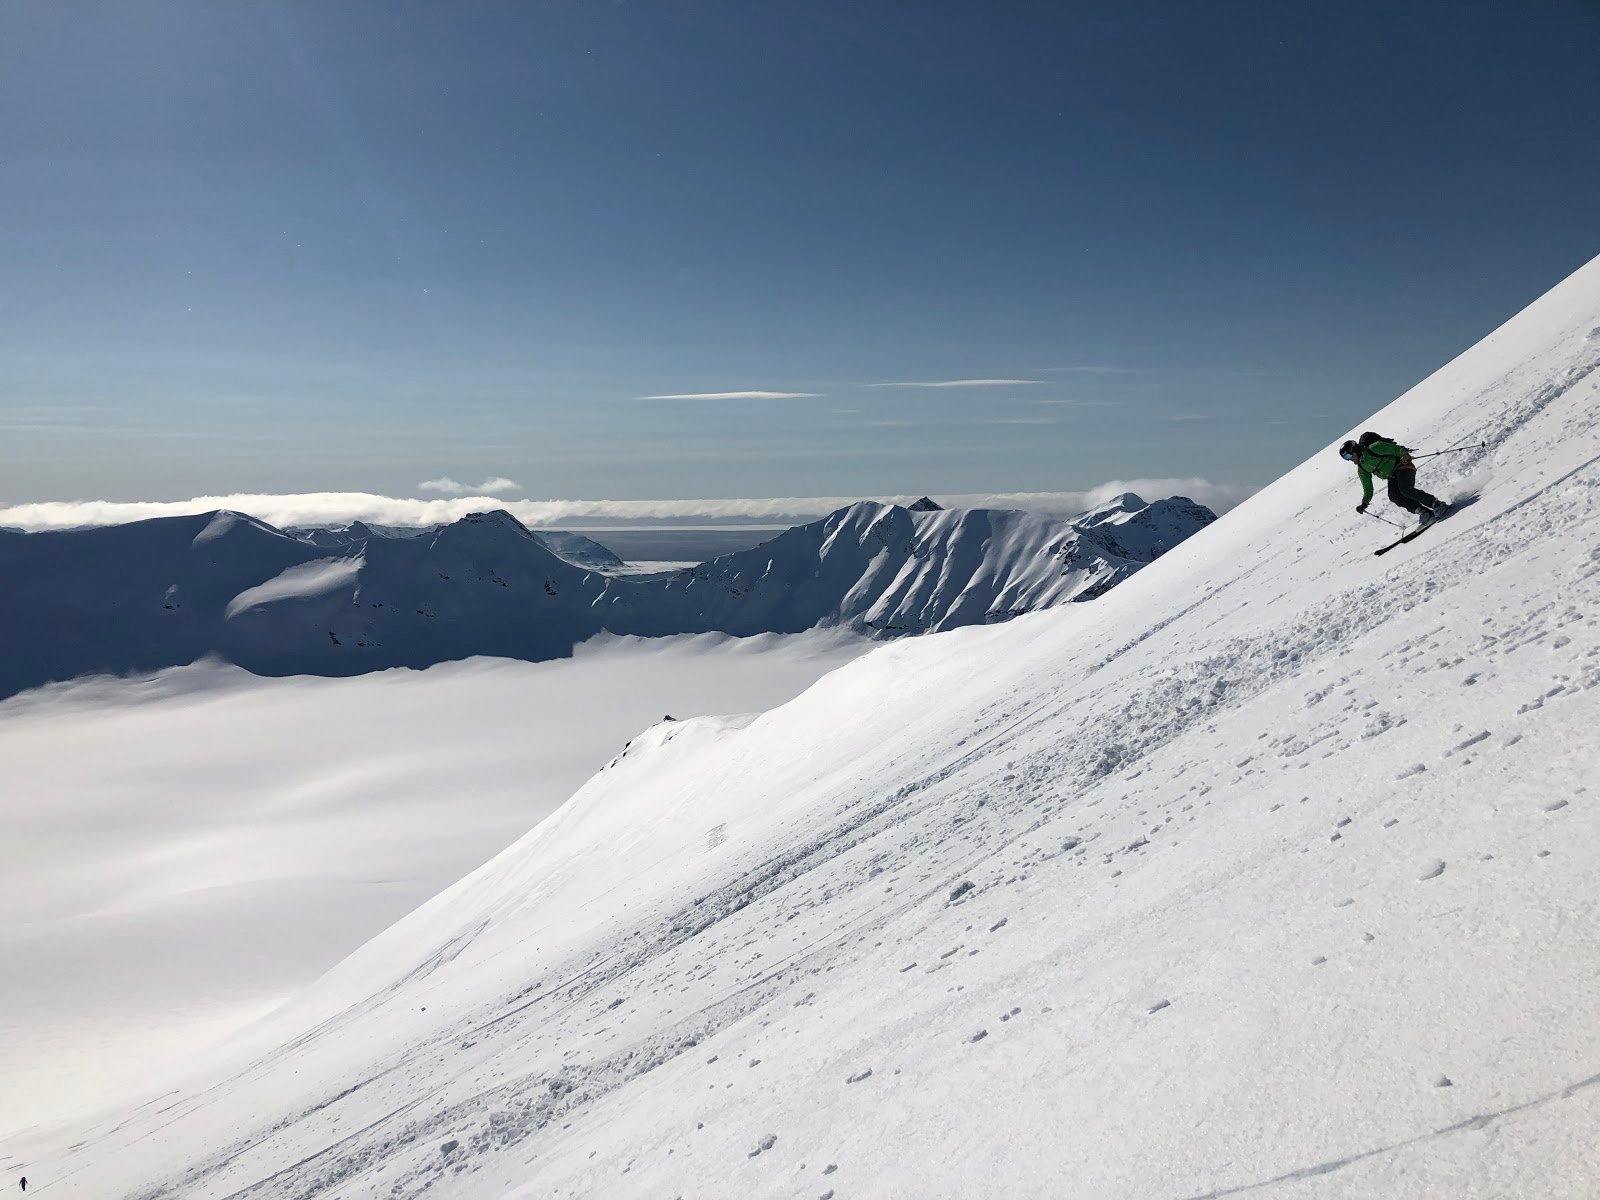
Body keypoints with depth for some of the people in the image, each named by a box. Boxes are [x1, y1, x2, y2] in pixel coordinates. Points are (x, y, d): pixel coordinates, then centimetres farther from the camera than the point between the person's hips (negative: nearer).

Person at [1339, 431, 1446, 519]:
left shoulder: (1373, 449, -15)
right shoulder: (1361, 470, 6)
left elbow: (1396, 449, -17)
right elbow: (1368, 489, 11)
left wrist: (1404, 455, -37)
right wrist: (1364, 503, -2)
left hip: (1403, 466, -6)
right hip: (1393, 477, 7)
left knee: (1405, 490, -29)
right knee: (1393, 495, -22)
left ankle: (1437, 504, -22)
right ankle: (1423, 512, -25)